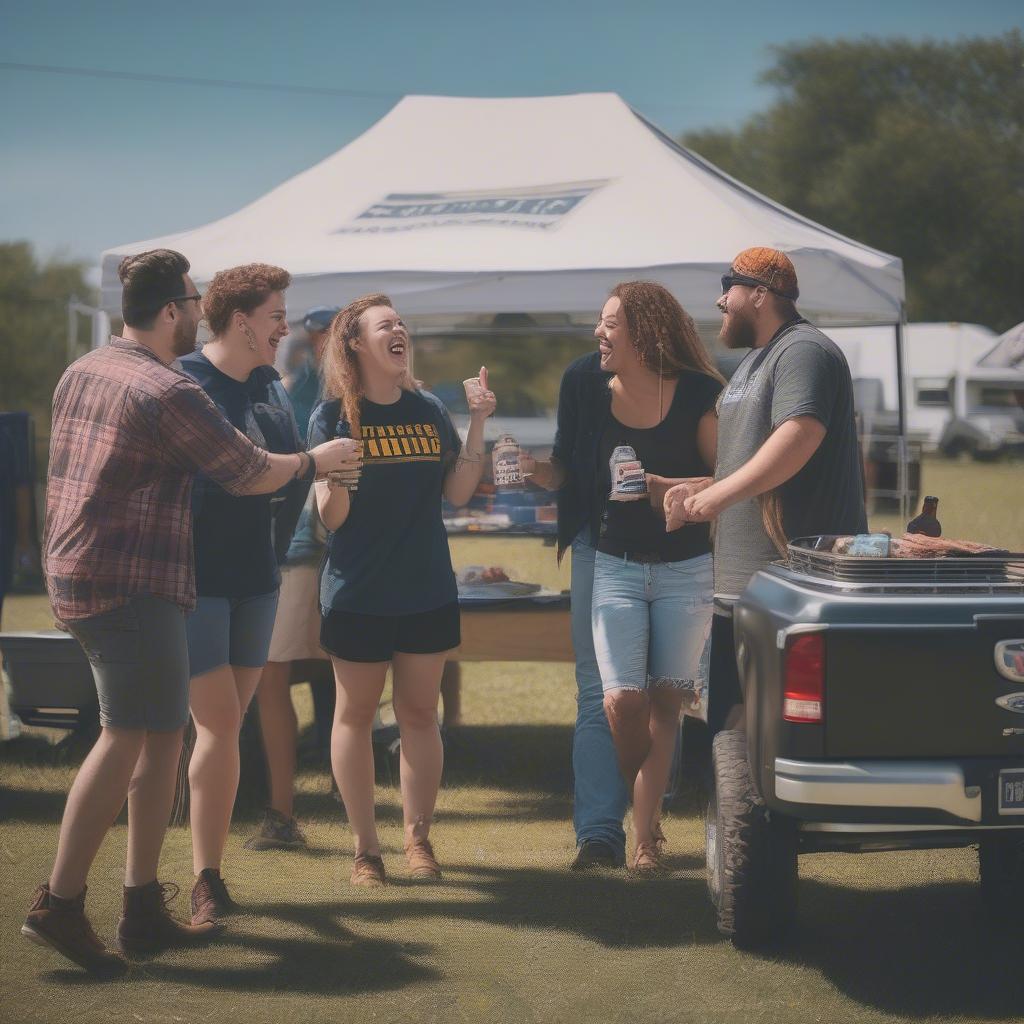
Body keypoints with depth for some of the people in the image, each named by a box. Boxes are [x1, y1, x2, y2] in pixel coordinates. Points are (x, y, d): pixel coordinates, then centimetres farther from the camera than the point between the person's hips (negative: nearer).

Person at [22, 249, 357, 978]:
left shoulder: (80, 374, 13)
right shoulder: (167, 392, -14)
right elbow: (250, 473, -8)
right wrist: (318, 460, 10)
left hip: (74, 578, 9)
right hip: (131, 583, -9)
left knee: (163, 735, 11)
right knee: (127, 737, -10)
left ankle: (146, 909, 11)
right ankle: (60, 903, -15)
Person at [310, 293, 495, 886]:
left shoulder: (429, 411, 6)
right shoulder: (334, 416, -5)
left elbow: (458, 493, 4)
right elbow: (331, 516, -9)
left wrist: (478, 424, -4)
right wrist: (334, 478, -31)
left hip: (428, 591, 3)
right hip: (358, 595, -3)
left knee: (420, 714, 7)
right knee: (356, 714, 4)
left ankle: (418, 837, 17)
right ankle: (366, 846, 12)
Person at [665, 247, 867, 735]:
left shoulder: (803, 351, -12)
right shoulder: (755, 360, 22)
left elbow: (801, 433, -28)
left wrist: (718, 495, -30)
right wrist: (698, 493, 11)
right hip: (739, 584, 11)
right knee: (730, 717, 11)